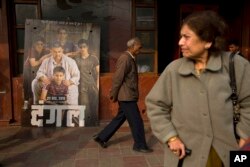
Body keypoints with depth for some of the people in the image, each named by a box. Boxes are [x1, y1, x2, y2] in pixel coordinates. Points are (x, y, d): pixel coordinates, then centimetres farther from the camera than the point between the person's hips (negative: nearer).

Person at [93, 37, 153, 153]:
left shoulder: (130, 58, 15)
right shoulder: (125, 58, -16)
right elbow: (118, 77, -19)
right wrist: (114, 95, -15)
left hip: (128, 95, 10)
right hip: (126, 96, -10)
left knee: (120, 118, 17)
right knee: (136, 121, 1)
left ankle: (101, 137, 27)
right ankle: (140, 145, 17)